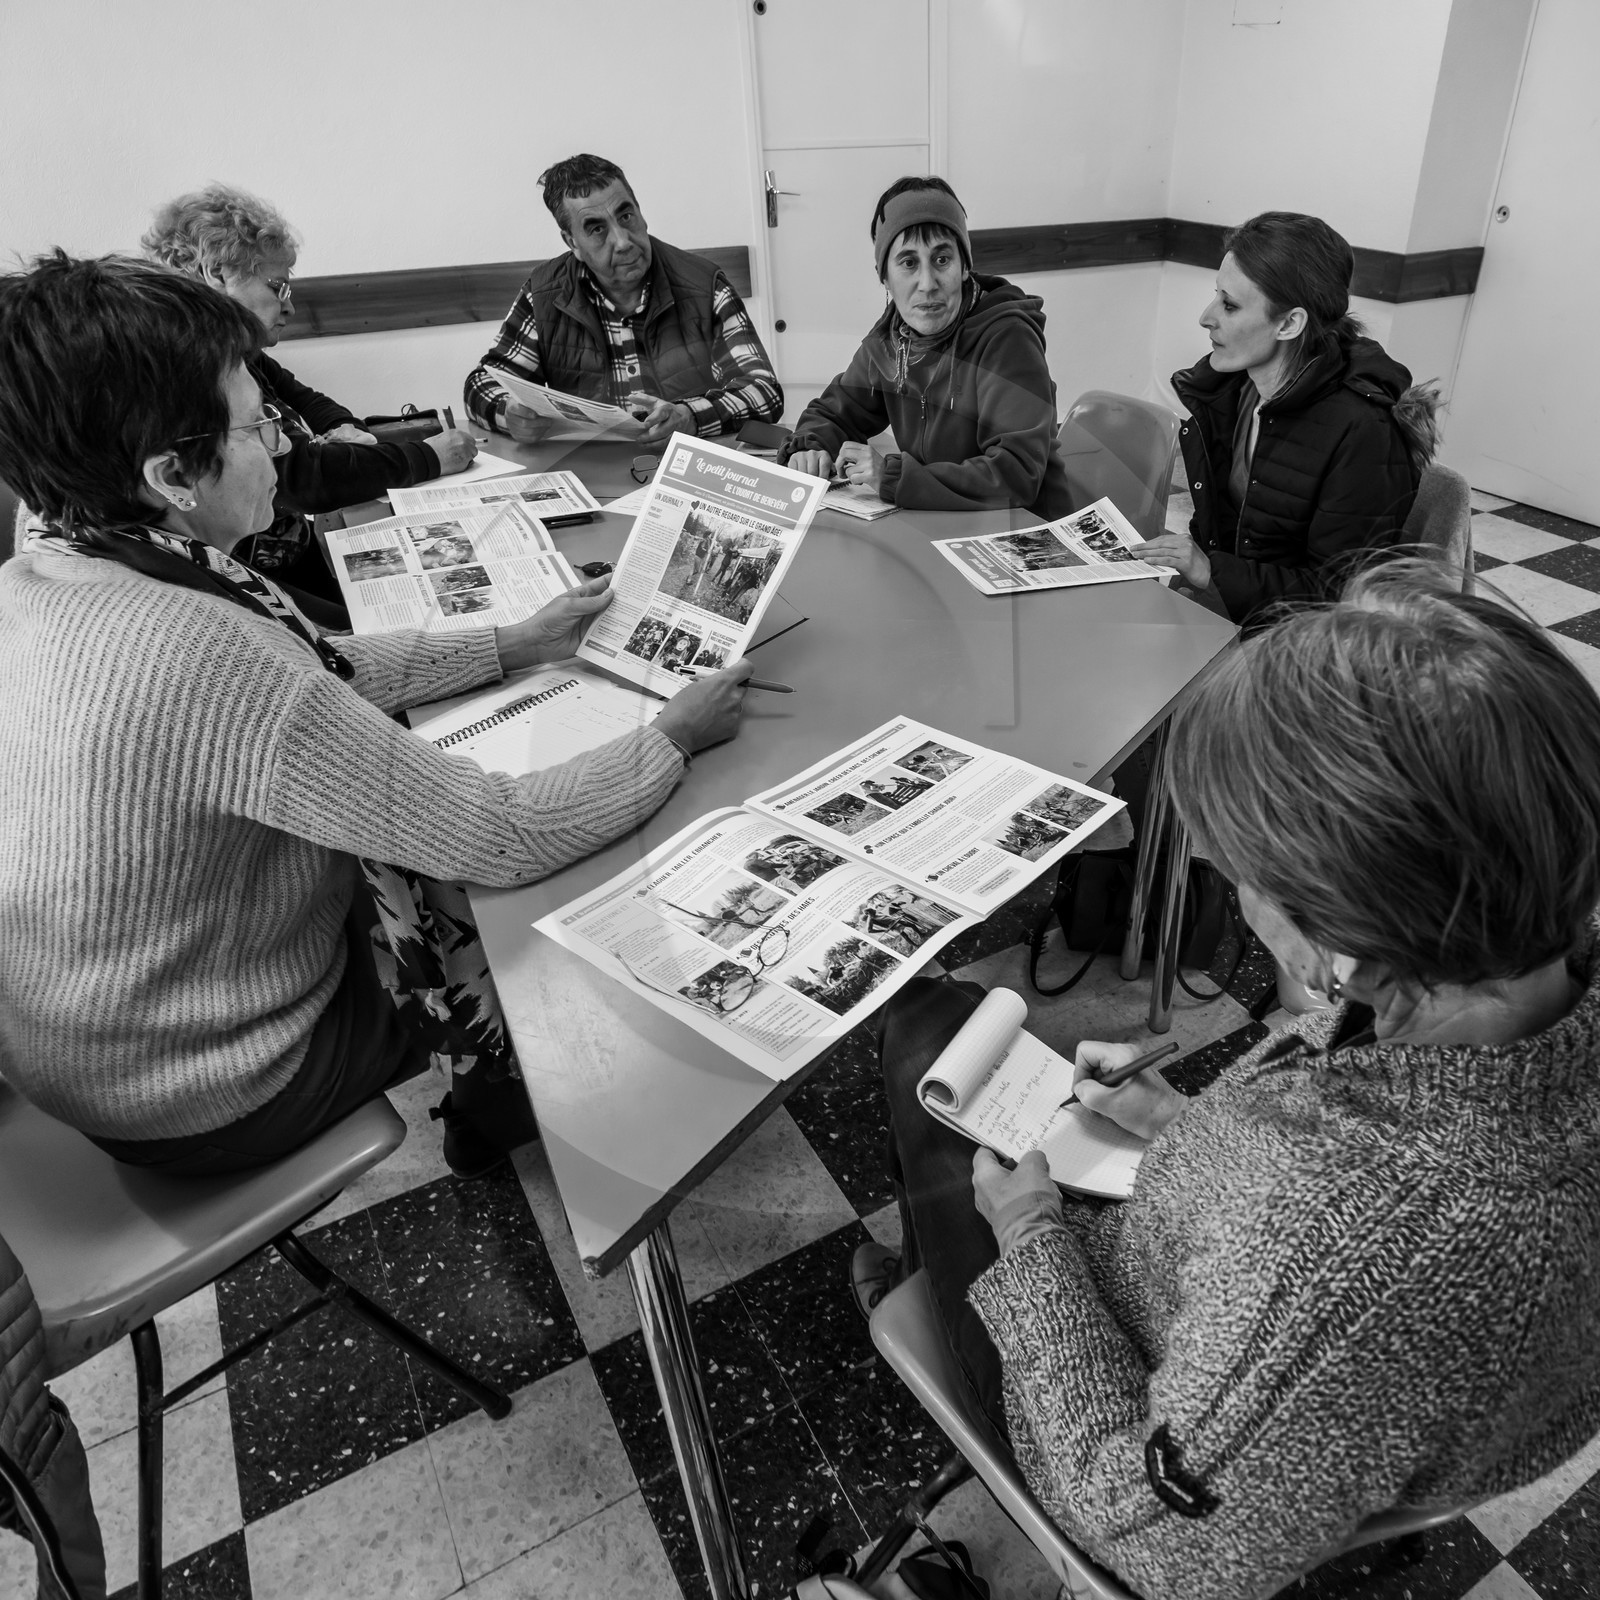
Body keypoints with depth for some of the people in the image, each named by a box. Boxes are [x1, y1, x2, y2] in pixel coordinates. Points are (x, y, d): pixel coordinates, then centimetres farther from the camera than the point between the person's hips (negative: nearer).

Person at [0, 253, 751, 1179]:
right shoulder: (197, 653, -37)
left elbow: (325, 676, 1)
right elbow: (505, 839, -32)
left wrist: (518, 645, 2)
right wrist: (678, 735, -18)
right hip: (218, 1093, -7)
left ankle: (486, 1098, 42)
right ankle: (499, 1117, 41)